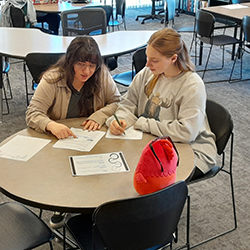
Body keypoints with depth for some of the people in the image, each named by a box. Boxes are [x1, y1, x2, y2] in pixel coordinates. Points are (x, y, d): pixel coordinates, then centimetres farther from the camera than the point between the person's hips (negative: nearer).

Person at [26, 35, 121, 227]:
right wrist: (51, 125, -41)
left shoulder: (102, 75, -7)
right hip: (59, 139, -1)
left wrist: (100, 116, -21)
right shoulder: (52, 80, -14)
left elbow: (117, 102, 1)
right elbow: (33, 114, -18)